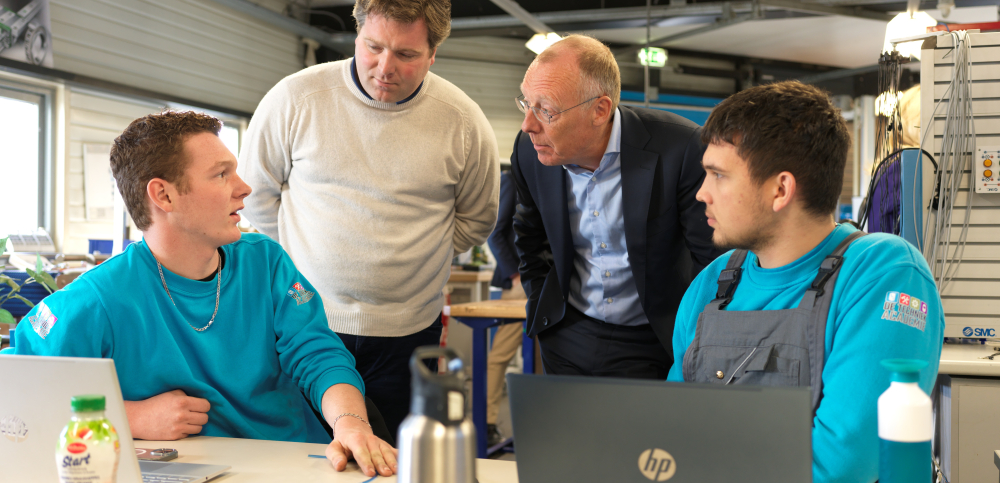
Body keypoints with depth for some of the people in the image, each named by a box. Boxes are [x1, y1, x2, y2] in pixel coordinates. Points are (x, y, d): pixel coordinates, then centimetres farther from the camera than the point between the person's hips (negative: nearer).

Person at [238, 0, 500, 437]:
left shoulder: (463, 122, -3)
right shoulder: (295, 98, -6)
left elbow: (474, 220, 13)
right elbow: (256, 191, 9)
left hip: (406, 334, 1)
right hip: (305, 321, 0)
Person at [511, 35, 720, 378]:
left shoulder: (681, 150, -23)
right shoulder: (530, 150, -9)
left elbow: (714, 256, -13)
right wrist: (541, 307, 10)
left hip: (650, 343, -4)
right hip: (567, 338, 4)